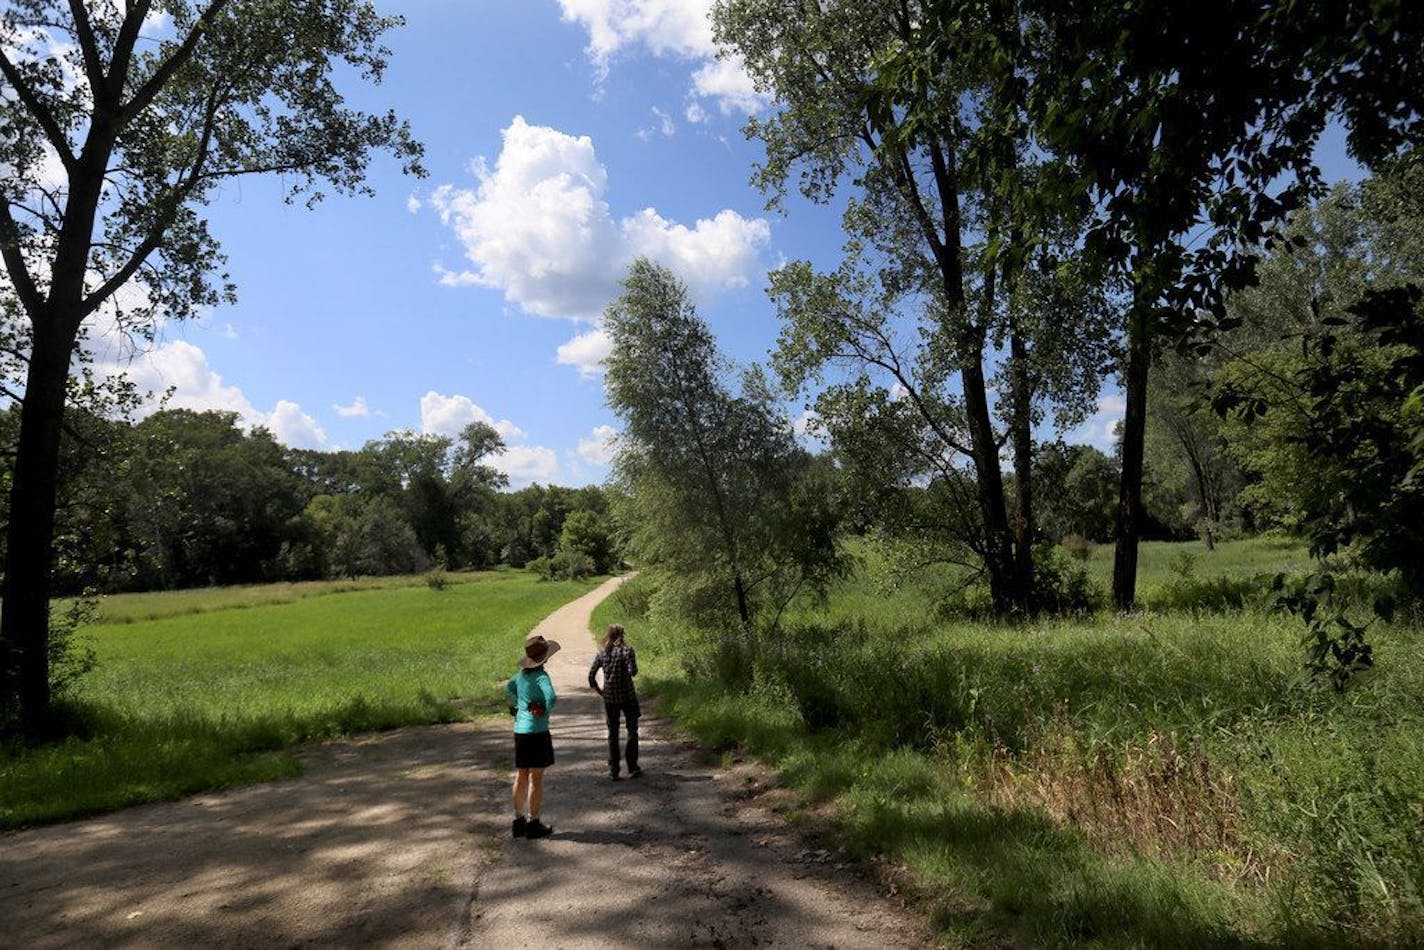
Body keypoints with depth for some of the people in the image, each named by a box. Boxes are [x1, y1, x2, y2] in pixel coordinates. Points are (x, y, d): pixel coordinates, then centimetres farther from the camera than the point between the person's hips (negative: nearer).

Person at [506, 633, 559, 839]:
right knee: (536, 778, 3)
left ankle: (519, 820, 24)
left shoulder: (522, 673, 6)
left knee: (521, 776, 15)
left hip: (520, 730, 7)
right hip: (537, 731, -7)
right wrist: (547, 710, -13)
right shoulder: (541, 676, -18)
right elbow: (551, 698, -33)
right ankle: (533, 823, 9)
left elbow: (509, 688, 24)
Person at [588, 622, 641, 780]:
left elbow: (591, 676, 2)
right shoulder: (626, 650, -10)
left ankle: (613, 771, 12)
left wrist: (599, 691, 12)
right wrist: (633, 668, 1)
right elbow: (632, 671, -20)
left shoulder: (601, 652, 2)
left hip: (609, 697, 3)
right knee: (632, 731, 12)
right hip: (627, 696, -3)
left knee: (612, 733, 12)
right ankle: (633, 768, 13)